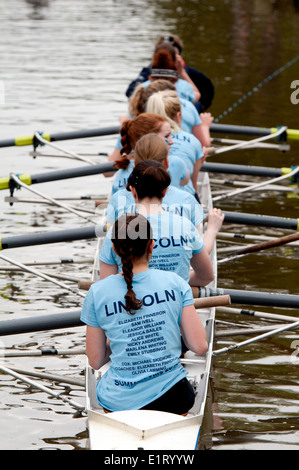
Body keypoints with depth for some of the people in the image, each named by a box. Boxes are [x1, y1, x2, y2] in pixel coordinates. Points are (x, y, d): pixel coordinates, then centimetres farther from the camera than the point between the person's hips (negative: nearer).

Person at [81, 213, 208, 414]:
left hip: (120, 403, 0)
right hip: (171, 399, 0)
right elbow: (200, 346, -4)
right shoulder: (175, 283, -5)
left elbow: (95, 361, 0)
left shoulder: (97, 293, -5)